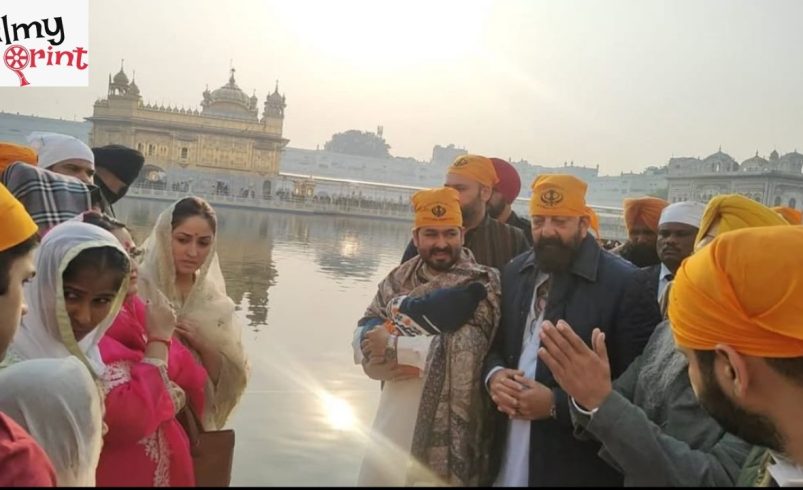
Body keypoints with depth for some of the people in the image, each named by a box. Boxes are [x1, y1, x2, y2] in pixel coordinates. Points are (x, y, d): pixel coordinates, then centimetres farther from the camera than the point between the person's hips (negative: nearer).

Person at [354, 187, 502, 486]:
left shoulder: (481, 283, -9)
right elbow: (365, 330, 5)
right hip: (393, 416, 5)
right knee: (376, 475, 14)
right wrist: (379, 363, -17)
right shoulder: (400, 278, 8)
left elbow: (466, 350, -20)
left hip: (445, 424, -5)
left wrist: (394, 345, -14)